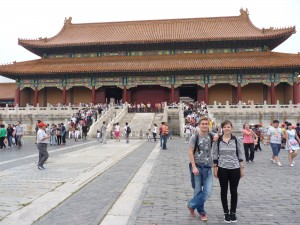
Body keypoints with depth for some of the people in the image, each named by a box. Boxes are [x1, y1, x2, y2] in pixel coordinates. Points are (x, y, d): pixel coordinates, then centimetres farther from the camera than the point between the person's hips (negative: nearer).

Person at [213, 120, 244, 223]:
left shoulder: (236, 140, -2)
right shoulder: (218, 140, -3)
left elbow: (240, 155, 3)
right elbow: (215, 155, 2)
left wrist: (242, 168, 2)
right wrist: (215, 168, -1)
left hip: (235, 169, 0)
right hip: (222, 169, 0)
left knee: (234, 191, 10)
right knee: (224, 191, 9)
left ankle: (233, 212, 26)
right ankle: (226, 212, 23)